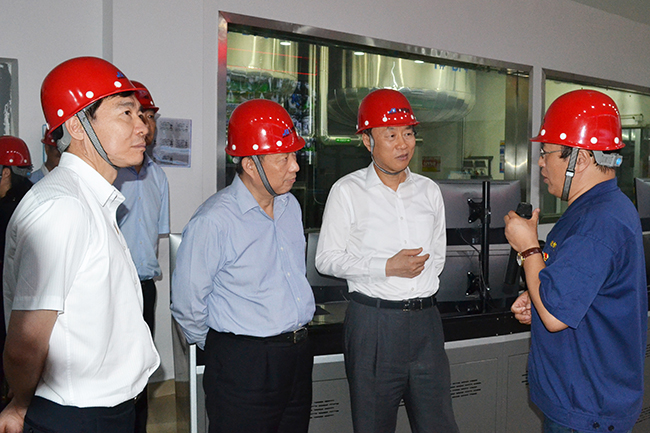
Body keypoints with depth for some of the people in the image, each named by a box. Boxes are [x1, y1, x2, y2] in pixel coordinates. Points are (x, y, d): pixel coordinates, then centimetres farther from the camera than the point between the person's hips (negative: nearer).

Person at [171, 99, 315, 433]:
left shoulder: (291, 206, 6)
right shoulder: (214, 221, -19)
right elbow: (187, 304, -11)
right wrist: (222, 347, 4)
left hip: (299, 356, 7)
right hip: (243, 366, -7)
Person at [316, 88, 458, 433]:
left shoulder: (429, 190, 10)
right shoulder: (347, 191, -4)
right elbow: (327, 260, -6)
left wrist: (417, 274, 4)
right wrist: (387, 268, -13)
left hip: (425, 318, 4)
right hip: (373, 321, -4)